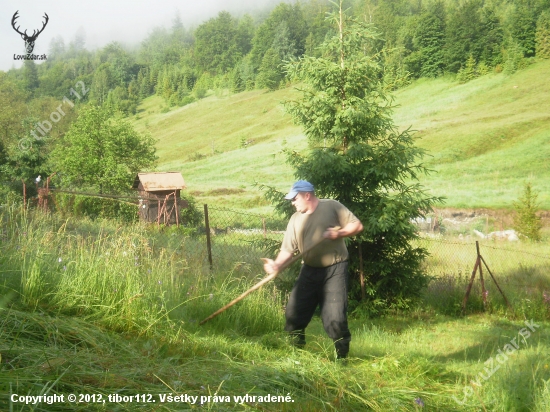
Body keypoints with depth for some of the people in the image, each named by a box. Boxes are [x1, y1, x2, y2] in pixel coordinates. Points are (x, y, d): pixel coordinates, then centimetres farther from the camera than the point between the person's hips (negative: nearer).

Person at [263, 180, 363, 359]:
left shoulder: (332, 207, -6)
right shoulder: (295, 219, 6)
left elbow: (357, 225, -6)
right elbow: (288, 249, 0)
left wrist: (338, 233, -21)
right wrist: (276, 264, -18)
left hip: (334, 270, -5)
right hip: (310, 270, 5)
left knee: (335, 317, -9)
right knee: (294, 312, 5)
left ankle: (342, 356, 6)